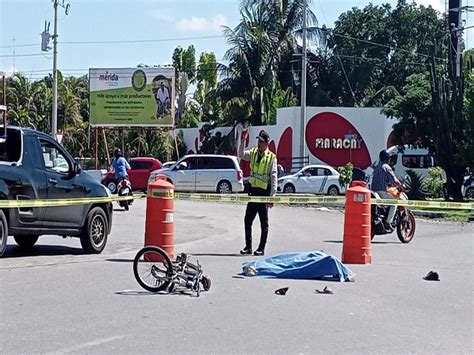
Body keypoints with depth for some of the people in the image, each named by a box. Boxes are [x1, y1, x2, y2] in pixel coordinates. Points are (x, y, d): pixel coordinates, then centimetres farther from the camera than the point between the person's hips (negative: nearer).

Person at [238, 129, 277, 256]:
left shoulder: (272, 157, -7)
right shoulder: (253, 153, 8)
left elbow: (273, 178, -9)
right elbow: (241, 155, -6)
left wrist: (272, 196, -13)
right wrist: (243, 141, -18)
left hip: (264, 193, -5)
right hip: (253, 191, 5)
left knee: (264, 222, 4)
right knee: (247, 220, 6)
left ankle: (261, 248, 11)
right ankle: (248, 246, 16)